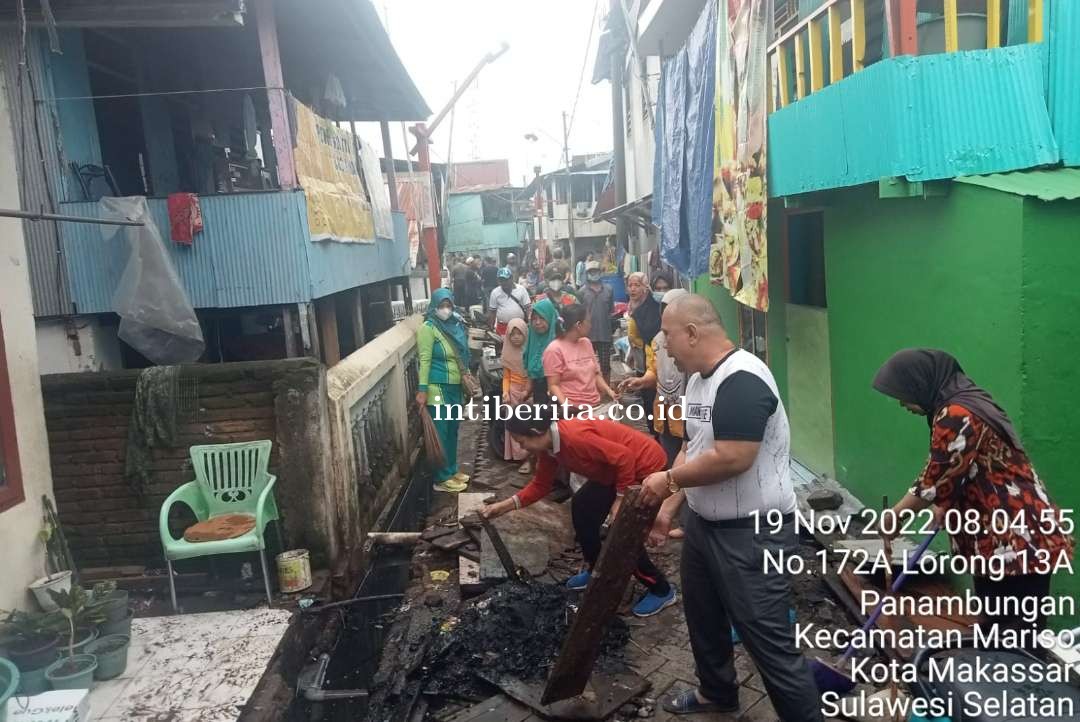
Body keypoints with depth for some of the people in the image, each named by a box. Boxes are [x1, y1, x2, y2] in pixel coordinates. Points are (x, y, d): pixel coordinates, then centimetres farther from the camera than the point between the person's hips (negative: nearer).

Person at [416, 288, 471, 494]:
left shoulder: (455, 324, 8)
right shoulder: (428, 328, -12)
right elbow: (424, 360, -16)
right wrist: (422, 390, -20)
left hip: (455, 387, 8)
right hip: (438, 388, -7)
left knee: (452, 431, 16)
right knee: (441, 433, -1)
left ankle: (452, 470, 29)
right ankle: (442, 479, 6)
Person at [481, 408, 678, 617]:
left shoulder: (574, 437, -31)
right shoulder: (549, 445, -1)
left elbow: (624, 457, -29)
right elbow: (541, 485, 8)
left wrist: (621, 498, -19)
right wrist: (506, 505, 1)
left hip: (646, 465, -10)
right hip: (620, 469, 10)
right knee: (582, 507, 11)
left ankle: (661, 590, 10)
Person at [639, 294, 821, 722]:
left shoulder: (742, 380, -24)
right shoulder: (698, 379, 7)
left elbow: (731, 459, -30)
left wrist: (670, 479, -16)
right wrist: (667, 507, 10)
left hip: (752, 533, -10)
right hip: (703, 523, 10)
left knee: (768, 638, -3)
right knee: (702, 613, 25)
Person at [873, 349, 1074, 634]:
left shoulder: (955, 415, -22)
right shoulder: (967, 402, 11)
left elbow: (935, 483, -18)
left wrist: (894, 517, -5)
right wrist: (943, 507, 13)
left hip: (1018, 544, -11)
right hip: (1001, 541, 11)